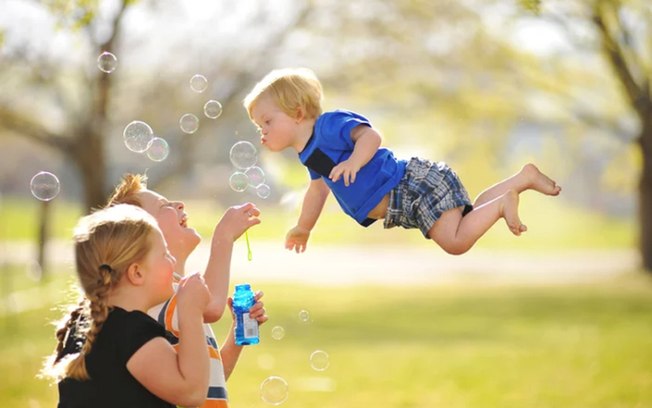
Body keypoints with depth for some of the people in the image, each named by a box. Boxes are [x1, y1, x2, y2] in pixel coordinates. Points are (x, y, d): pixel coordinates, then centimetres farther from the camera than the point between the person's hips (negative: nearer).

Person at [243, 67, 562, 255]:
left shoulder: (329, 125, -15)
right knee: (466, 222, 18)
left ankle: (503, 201, -4)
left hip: (416, 185, -10)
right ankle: (522, 178, 22)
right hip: (403, 206, 10)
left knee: (456, 241, -24)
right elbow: (318, 189, 34)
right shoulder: (310, 154, 15)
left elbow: (370, 136, -30)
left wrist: (354, 161, -47)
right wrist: (303, 229, 44)